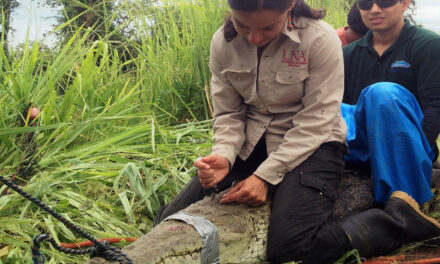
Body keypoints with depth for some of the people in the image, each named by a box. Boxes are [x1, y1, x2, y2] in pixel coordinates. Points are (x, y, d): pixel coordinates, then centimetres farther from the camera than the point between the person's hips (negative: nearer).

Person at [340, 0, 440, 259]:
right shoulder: (349, 54, 20)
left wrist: (414, 153, -20)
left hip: (400, 149, -4)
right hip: (362, 145, 4)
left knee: (382, 93, -32)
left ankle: (404, 205, -41)